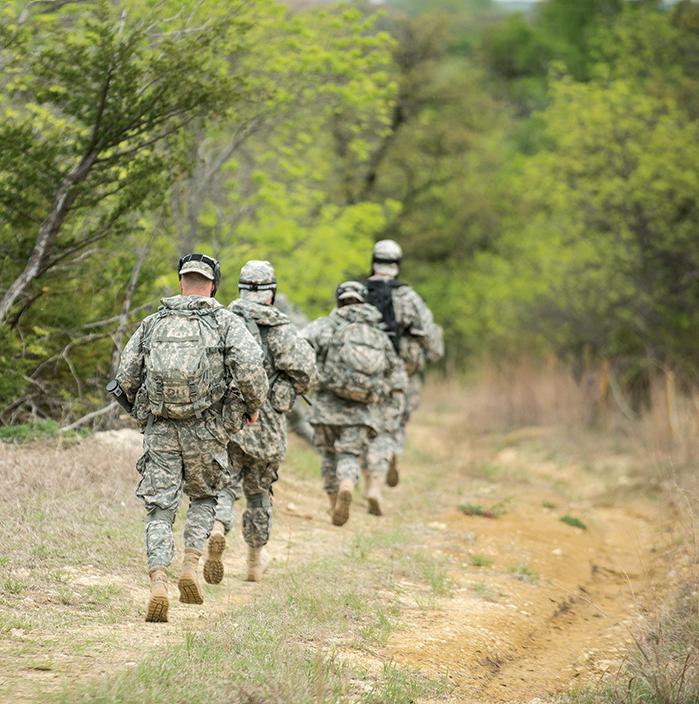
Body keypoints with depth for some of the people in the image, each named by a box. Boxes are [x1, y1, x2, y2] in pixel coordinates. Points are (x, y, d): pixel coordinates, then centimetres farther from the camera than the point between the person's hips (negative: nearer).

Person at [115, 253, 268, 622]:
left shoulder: (152, 323, 7)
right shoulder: (227, 323, 0)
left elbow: (126, 377, 6)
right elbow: (250, 370, -13)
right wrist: (253, 406, 5)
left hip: (159, 429, 1)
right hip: (205, 432, -1)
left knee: (160, 510, 4)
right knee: (204, 497, 22)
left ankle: (158, 582, -12)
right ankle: (190, 565, 6)